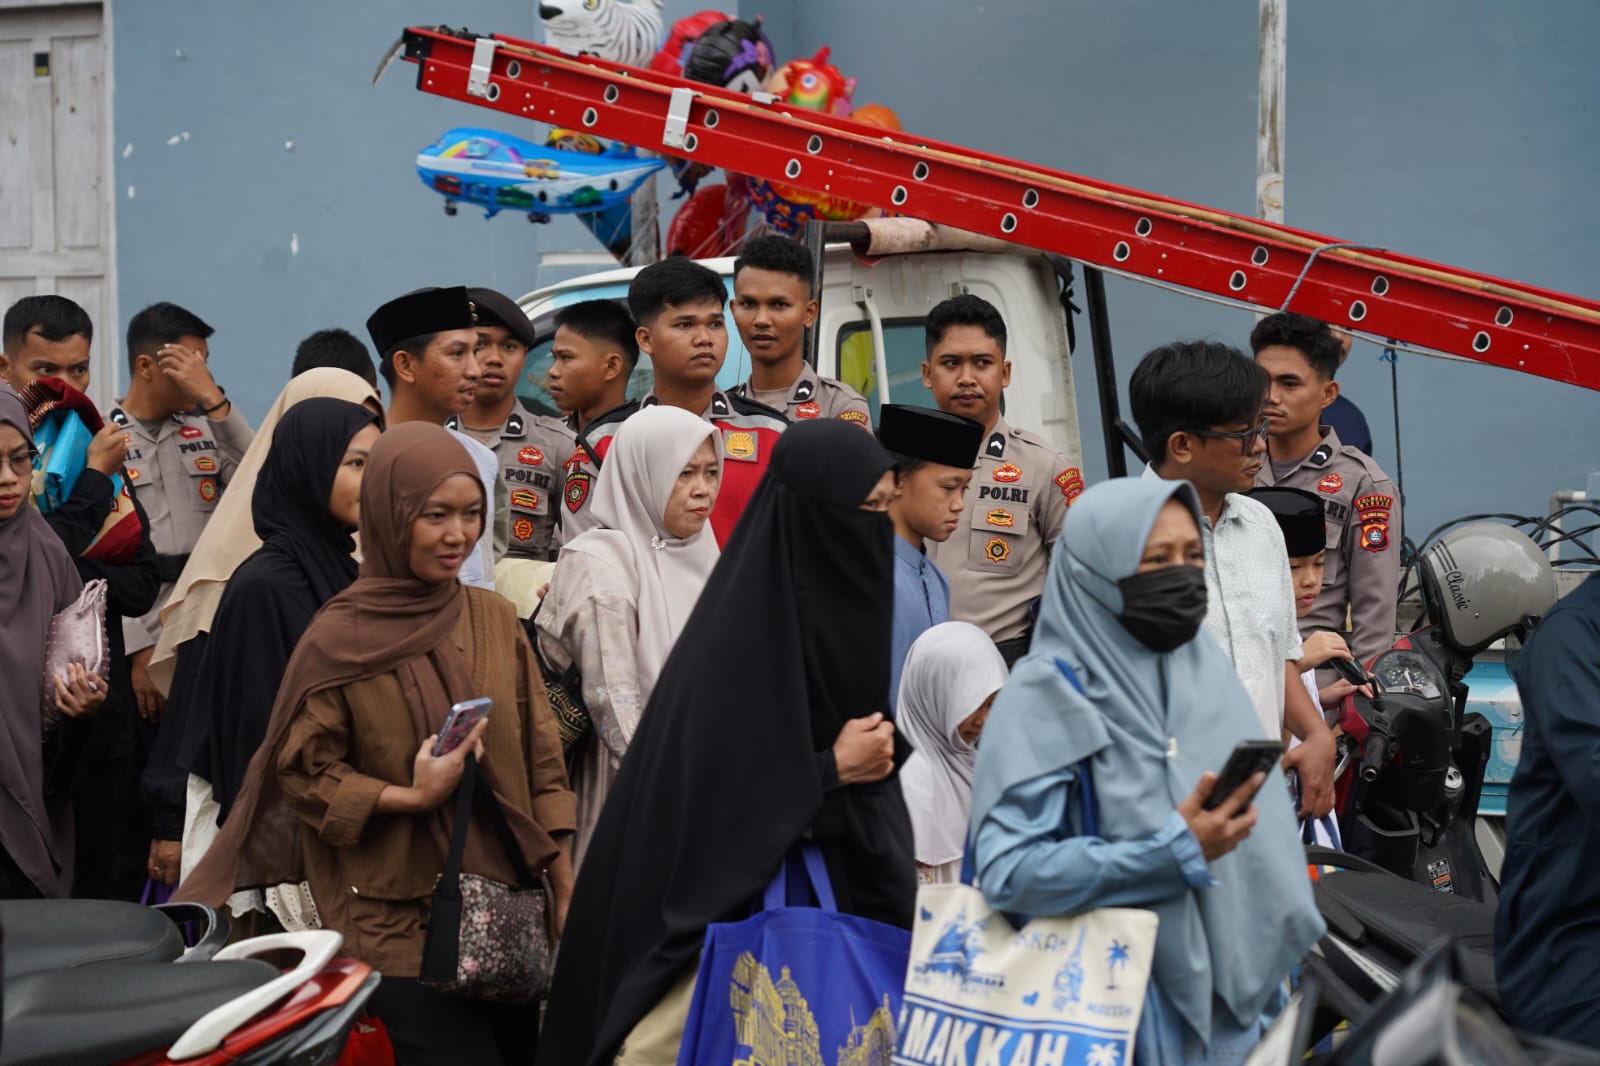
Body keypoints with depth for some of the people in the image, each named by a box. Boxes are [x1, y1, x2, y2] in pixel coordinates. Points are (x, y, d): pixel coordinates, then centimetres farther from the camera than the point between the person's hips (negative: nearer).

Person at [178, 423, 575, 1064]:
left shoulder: (496, 620, 6)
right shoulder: (339, 639, -7)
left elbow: (541, 759, 8)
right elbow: (302, 770, -5)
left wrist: (566, 893, 5)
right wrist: (411, 798, -18)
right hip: (398, 921, -5)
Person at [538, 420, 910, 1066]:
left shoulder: (833, 608, 6)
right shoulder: (738, 637, -18)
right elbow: (710, 793, -20)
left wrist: (875, 757, -5)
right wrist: (831, 770, -14)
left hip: (838, 891, 7)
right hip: (732, 904, -7)